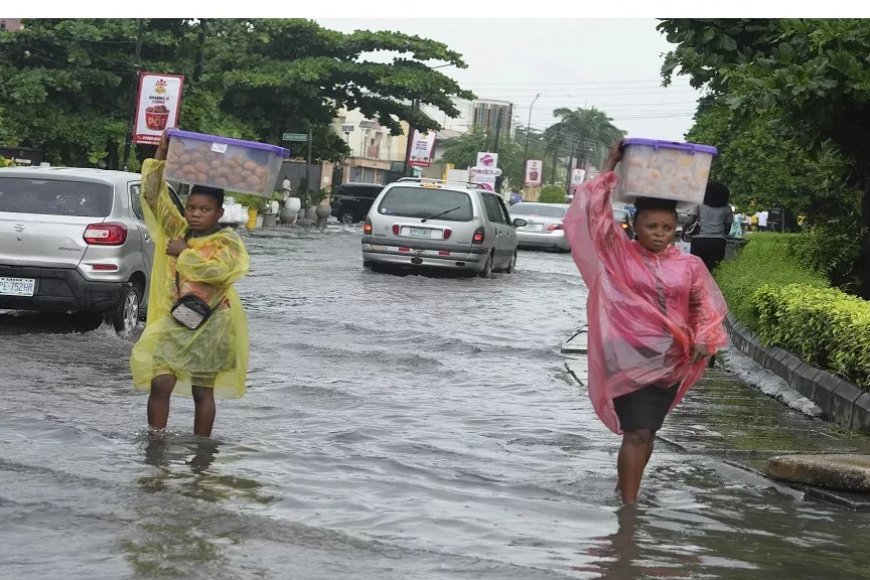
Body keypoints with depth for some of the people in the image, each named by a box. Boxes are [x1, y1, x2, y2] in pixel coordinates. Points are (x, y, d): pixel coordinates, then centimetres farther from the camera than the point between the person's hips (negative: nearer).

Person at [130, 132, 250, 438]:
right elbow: (154, 195, 3)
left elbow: (217, 269, -24)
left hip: (210, 326, -3)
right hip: (174, 320, 3)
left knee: (203, 391, 5)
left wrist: (185, 253, -14)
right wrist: (160, 155, -3)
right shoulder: (178, 230, 7)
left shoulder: (228, 241, -5)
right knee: (160, 383, -8)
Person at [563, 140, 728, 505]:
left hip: (671, 363, 4)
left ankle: (625, 487, 34)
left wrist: (702, 340, -3)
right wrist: (608, 170, -13)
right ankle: (628, 504, -4)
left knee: (645, 432, 15)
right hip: (632, 358, -4)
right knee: (637, 433, -9)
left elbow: (706, 307, 12)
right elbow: (594, 214, -12)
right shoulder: (619, 254, -5)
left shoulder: (690, 267, 3)